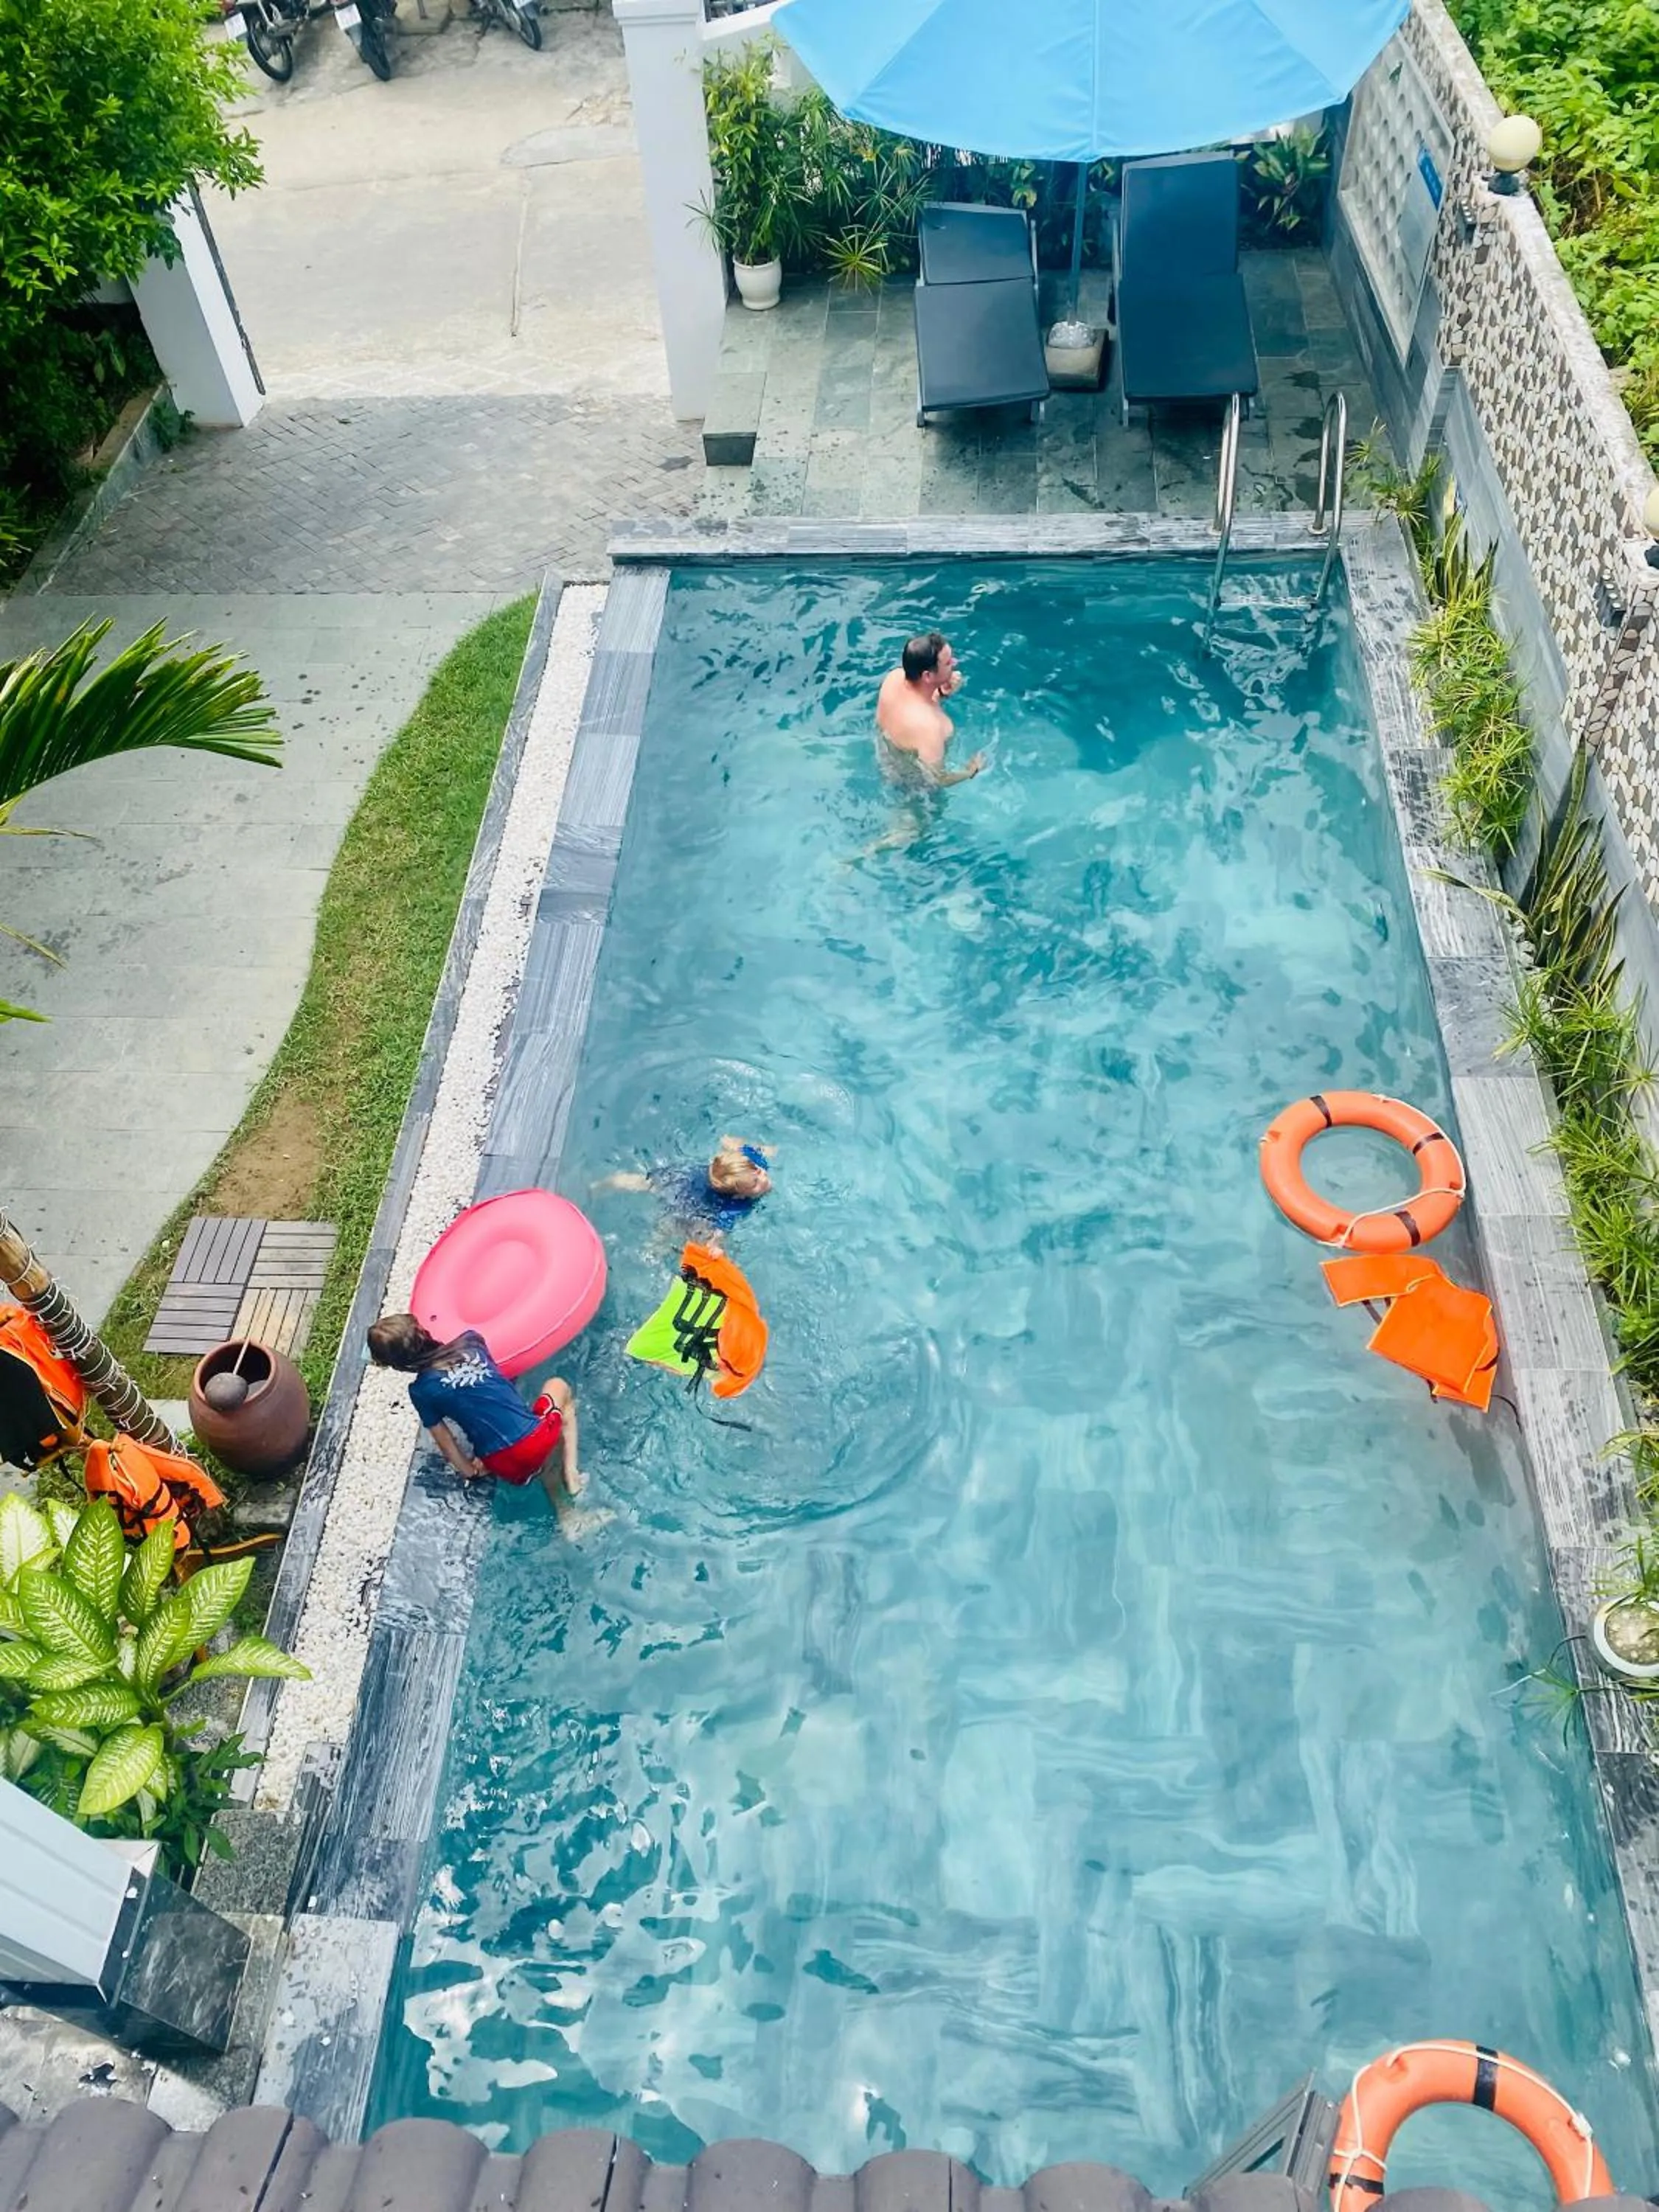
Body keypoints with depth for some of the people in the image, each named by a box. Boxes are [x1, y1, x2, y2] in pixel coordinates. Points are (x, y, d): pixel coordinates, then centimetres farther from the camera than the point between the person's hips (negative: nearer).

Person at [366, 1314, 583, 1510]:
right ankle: (570, 1474, 20)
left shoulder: (421, 1391, -4)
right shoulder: (470, 1341, 2)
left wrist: (470, 1472, 22)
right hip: (539, 1439, 0)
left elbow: (445, 1443, 6)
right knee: (559, 1387, 32)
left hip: (507, 1468, 1)